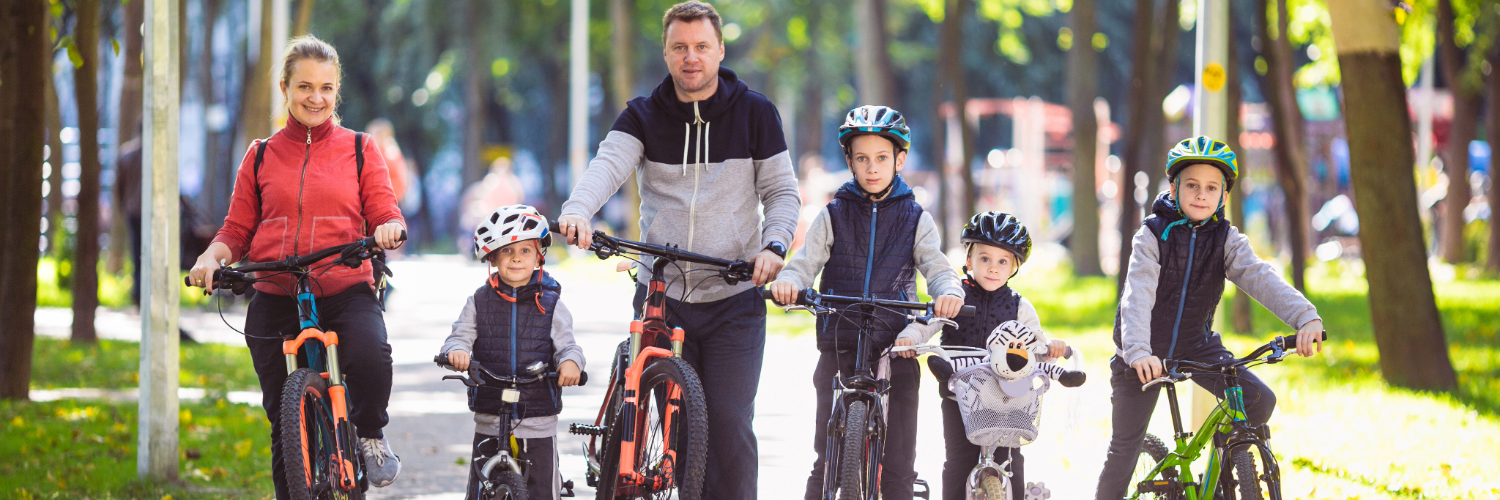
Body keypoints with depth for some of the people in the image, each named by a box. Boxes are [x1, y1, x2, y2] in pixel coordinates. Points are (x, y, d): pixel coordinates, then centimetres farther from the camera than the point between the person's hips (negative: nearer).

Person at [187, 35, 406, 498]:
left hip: (346, 293, -2)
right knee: (285, 423, 2)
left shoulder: (359, 151, 9)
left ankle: (370, 434, -3)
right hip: (276, 300, 2)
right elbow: (237, 231, 13)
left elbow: (385, 216, 3)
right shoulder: (261, 156, 12)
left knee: (371, 356, -33)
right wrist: (211, 257, -8)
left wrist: (390, 229, -20)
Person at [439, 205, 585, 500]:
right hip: (490, 424, 1)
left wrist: (571, 361, -28)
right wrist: (456, 350, -27)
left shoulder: (550, 304, 2)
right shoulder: (480, 302, 4)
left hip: (538, 427, -1)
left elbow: (566, 344, -4)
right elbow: (461, 335, -3)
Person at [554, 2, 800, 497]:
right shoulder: (643, 116, 3)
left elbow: (782, 191, 7)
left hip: (734, 299, -1)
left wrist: (774, 244, -14)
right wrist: (577, 209, -36)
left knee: (728, 424, -9)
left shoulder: (754, 112, 3)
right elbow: (608, 164, -15)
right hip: (661, 295, 1)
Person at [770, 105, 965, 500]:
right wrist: (787, 282, -25)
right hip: (839, 346, 0)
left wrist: (949, 292, -26)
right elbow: (806, 262, -1)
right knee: (828, 458, 0)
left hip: (896, 347, 0)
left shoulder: (915, 219, 8)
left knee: (899, 463, 1)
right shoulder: (833, 216, 8)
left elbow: (936, 266, -2)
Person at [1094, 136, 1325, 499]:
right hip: (1147, 354, -3)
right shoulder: (1152, 236, -16)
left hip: (1197, 346, 3)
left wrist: (1306, 317, -42)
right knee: (1126, 446, 0)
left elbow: (1261, 278, -24)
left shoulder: (1226, 239, -8)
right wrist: (1138, 353, -47)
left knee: (1259, 401, -15)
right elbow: (1137, 296, -29)